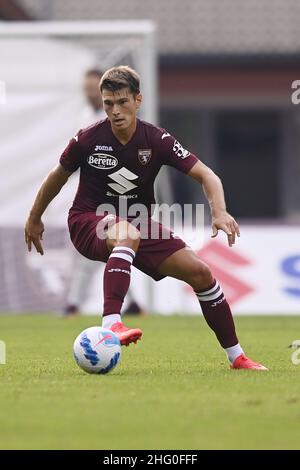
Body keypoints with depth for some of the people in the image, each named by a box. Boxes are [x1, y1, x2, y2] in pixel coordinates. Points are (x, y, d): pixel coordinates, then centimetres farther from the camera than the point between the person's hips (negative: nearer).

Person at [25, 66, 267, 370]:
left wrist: (219, 212, -31)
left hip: (138, 224, 4)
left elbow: (205, 175, -12)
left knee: (199, 273, -8)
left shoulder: (156, 140, -12)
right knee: (128, 235, -40)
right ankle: (110, 325, -54)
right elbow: (59, 175, 5)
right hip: (89, 222, -3)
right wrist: (34, 219, 17)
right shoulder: (88, 139, -14)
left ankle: (236, 356, 7)